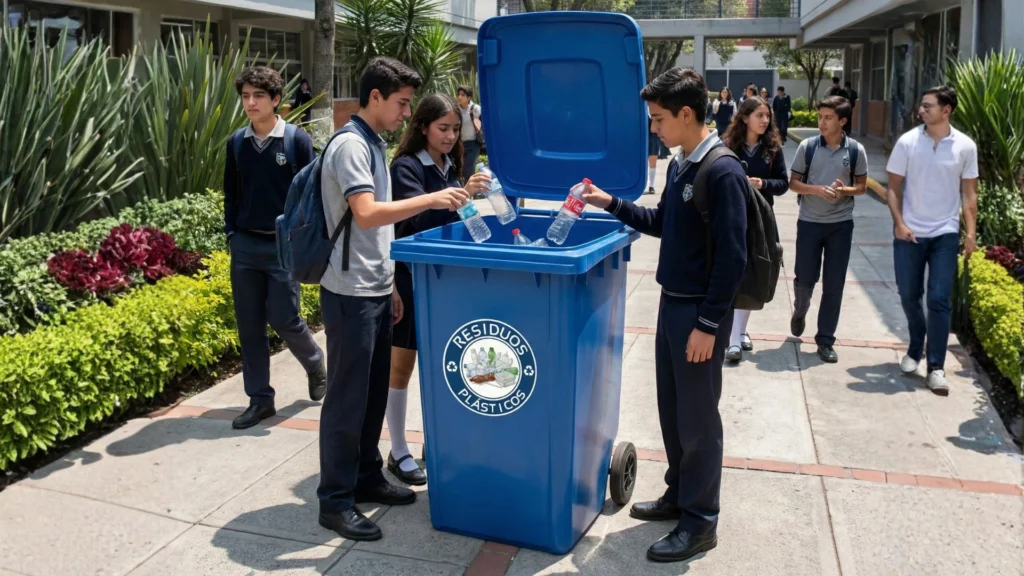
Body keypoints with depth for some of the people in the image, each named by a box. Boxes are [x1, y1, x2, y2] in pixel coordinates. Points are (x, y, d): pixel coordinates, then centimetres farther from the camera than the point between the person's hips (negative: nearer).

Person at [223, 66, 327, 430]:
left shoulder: (297, 140, -6)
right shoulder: (236, 143, 6)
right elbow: (231, 194, 15)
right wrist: (231, 234, 7)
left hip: (284, 245, -4)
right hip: (245, 245, 4)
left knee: (283, 319, -3)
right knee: (249, 325, 5)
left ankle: (316, 365, 28)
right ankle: (260, 399, 16)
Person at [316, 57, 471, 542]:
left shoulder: (374, 143, 14)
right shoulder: (350, 145, -14)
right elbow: (366, 214, -27)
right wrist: (431, 200, -27)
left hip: (376, 290, 9)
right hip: (351, 293, -9)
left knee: (374, 391, 16)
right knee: (347, 397, -1)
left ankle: (366, 478, 30)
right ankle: (335, 500, 10)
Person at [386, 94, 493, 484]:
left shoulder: (450, 166, 8)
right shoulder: (407, 167, -13)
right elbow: (418, 217, -30)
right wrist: (461, 192, -42)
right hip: (411, 276, -7)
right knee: (402, 362, 3)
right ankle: (398, 453, 13)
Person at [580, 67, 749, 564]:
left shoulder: (722, 173, -19)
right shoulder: (678, 165, 8)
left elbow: (731, 257, -21)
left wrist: (708, 325, -21)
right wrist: (612, 204, 12)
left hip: (700, 312, -8)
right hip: (671, 303, 9)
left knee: (697, 417, 2)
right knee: (670, 408, 18)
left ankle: (700, 522, 16)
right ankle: (679, 493, 35)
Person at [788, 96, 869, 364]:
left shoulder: (856, 150, -3)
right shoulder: (807, 146, -5)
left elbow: (861, 186, 6)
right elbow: (793, 183, 0)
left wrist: (845, 190, -16)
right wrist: (817, 189, -19)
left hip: (841, 224, 0)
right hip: (809, 222, 0)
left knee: (834, 285, 3)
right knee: (804, 277, 7)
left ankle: (825, 340, 14)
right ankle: (799, 312, 41)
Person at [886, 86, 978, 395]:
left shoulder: (965, 146, -3)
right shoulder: (907, 142, -5)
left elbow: (969, 193, 3)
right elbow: (893, 187, 0)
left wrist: (971, 232, -5)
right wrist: (899, 223, -11)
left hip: (945, 234, -1)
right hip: (910, 232, 1)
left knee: (939, 300, -4)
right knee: (909, 296, 9)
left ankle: (936, 367, 2)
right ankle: (915, 349, 33)